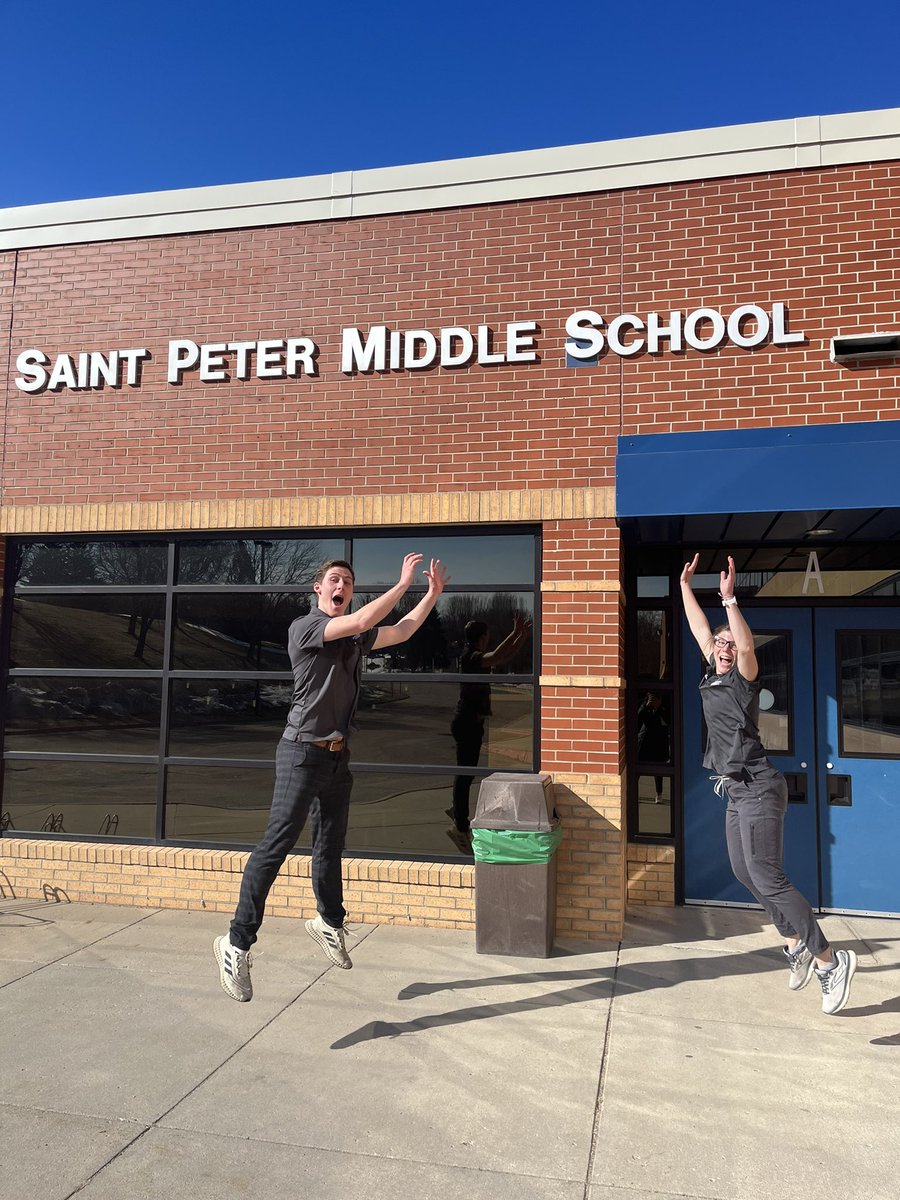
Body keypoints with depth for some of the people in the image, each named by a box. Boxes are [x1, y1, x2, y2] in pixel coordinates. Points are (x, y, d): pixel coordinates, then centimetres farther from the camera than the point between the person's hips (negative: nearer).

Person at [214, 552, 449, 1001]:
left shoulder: (354, 639, 14)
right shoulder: (304, 628, -8)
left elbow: (400, 631, 22)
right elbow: (361, 621, -22)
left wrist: (433, 593, 16)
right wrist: (402, 583, -15)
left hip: (337, 755, 8)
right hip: (303, 752, -7)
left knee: (330, 845, 18)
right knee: (276, 844, -9)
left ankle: (329, 923, 35)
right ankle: (237, 943, -3)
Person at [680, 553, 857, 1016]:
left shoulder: (743, 679, -9)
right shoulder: (713, 677, 10)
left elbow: (747, 645, -29)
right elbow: (700, 629, 18)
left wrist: (729, 600, -35)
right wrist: (686, 586, 19)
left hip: (757, 788, -9)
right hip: (737, 792, 9)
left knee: (767, 878, -11)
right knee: (746, 873, 14)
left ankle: (830, 959, -1)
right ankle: (796, 943, 27)